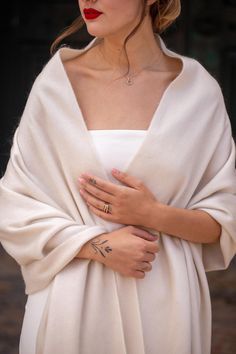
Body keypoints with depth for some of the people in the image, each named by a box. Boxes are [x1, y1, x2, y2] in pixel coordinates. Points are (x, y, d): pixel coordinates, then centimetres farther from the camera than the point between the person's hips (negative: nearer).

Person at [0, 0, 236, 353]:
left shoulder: (198, 88, -4)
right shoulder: (57, 80, -4)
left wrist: (154, 215, -15)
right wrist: (98, 245, -15)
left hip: (164, 304, 0)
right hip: (73, 302, 0)